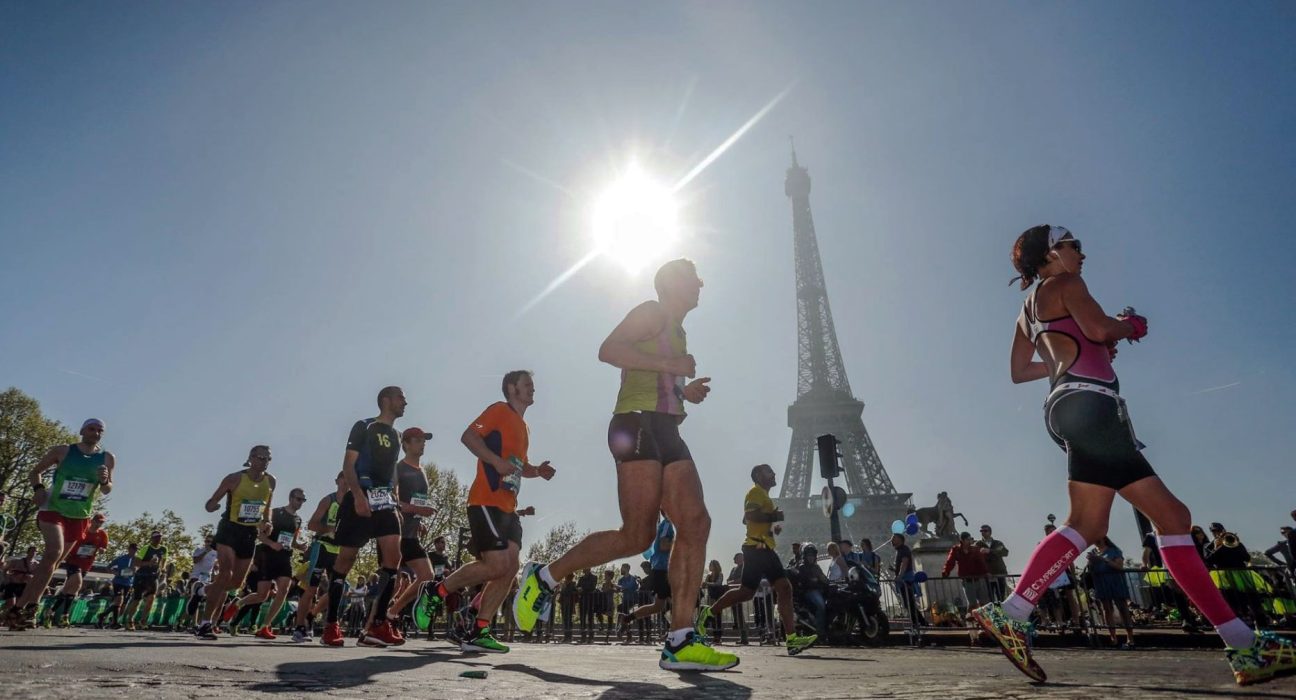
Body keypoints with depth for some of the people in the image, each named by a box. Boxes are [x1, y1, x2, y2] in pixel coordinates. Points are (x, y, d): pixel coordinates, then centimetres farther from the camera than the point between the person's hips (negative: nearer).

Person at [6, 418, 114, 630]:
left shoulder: (107, 459, 1)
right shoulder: (63, 451, -3)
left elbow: (107, 490, 5)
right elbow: (34, 471, 8)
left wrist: (105, 481, -18)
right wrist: (38, 488, -12)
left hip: (79, 516, 3)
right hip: (53, 509, -3)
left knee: (55, 560, 8)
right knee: (54, 551, -24)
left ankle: (19, 606, 22)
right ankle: (30, 606, -17)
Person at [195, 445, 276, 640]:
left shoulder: (270, 482, 1)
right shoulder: (235, 479, -12)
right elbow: (211, 503, -6)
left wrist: (267, 522, 3)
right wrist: (211, 506, -28)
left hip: (250, 533, 5)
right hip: (229, 529, -5)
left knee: (237, 582, 11)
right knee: (226, 573, -20)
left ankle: (210, 589, 42)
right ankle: (205, 623, -12)